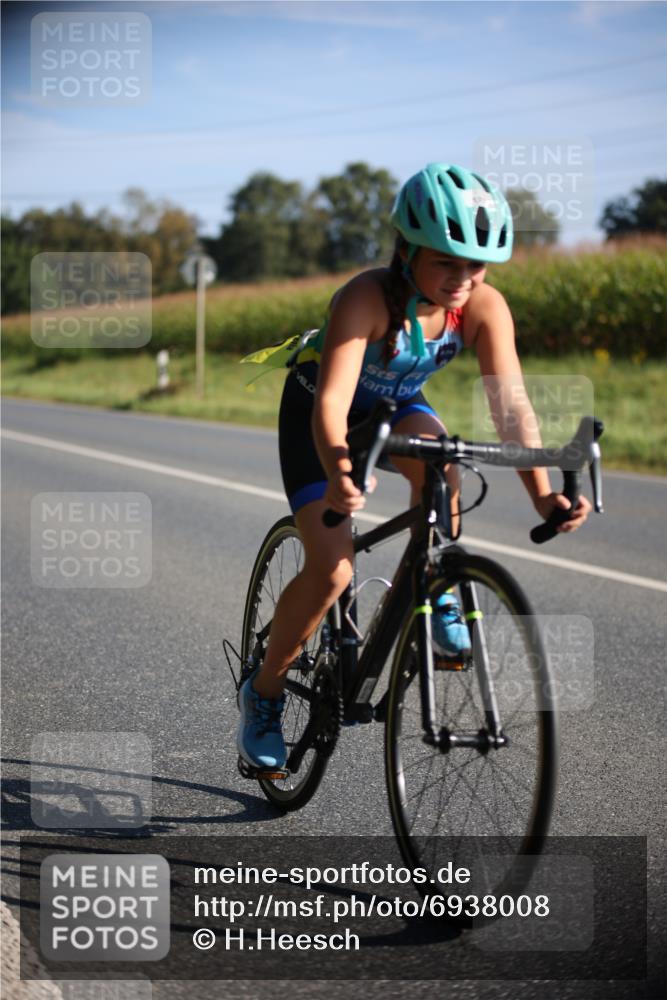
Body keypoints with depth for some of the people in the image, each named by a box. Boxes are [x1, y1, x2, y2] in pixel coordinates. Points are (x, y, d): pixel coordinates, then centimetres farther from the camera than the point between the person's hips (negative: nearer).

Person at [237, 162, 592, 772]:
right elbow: (331, 400, -47)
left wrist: (542, 493, -46)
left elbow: (510, 404, -31)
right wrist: (336, 468, -67)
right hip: (315, 408, -3)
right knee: (331, 570, -16)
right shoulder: (367, 298, -37)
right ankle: (264, 692, 6)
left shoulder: (485, 307, -25)